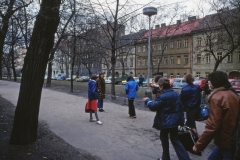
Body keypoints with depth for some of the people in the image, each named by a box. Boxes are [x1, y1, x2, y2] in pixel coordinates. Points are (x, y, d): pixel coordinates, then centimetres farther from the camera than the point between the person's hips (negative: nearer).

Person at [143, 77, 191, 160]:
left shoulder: (162, 96, -20)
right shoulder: (176, 94, 5)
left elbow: (153, 107, -19)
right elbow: (180, 107, 11)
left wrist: (147, 100, -1)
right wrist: (181, 120, 19)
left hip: (166, 122, -7)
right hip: (175, 120, 7)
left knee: (164, 138, 13)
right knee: (175, 139, 16)